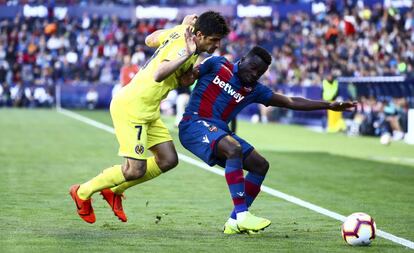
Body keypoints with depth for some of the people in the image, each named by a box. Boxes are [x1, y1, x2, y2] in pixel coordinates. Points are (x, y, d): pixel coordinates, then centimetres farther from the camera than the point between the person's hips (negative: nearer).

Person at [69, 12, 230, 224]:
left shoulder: (180, 31, 3)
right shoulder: (183, 47, -23)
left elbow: (150, 39, 21)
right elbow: (159, 75, -37)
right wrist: (186, 55, -44)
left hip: (147, 110, 10)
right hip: (130, 108, -10)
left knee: (168, 160, 7)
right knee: (136, 170, -8)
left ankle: (114, 190, 23)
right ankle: (83, 192, 13)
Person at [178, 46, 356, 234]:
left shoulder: (254, 90, 10)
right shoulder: (217, 65, -1)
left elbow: (291, 102, 8)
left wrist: (329, 105, 4)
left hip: (219, 131, 7)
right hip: (194, 124, -7)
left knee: (260, 165, 0)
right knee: (234, 149, -33)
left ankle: (234, 222, 2)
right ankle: (242, 216, -36)